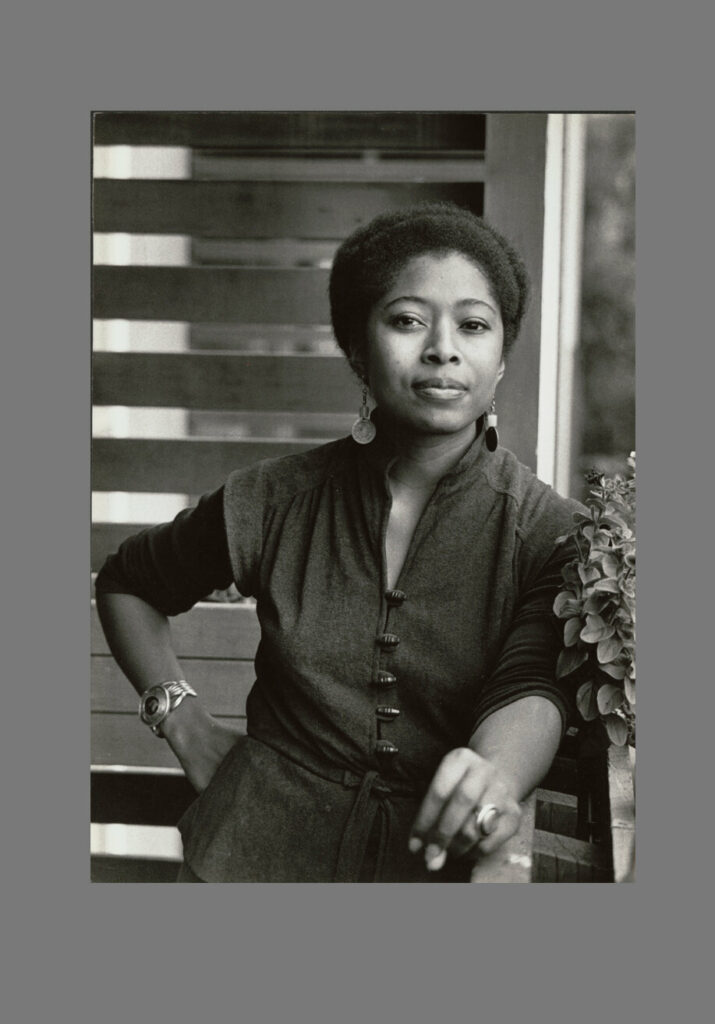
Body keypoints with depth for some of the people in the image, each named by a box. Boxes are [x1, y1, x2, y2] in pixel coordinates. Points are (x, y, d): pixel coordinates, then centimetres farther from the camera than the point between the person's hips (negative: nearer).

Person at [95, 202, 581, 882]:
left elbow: (529, 688, -24)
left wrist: (499, 772, -45)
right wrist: (183, 721, 3)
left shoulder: (549, 532, -8)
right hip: (258, 851, 2)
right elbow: (126, 584, 15)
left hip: (436, 863, -1)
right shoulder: (278, 501, -2)